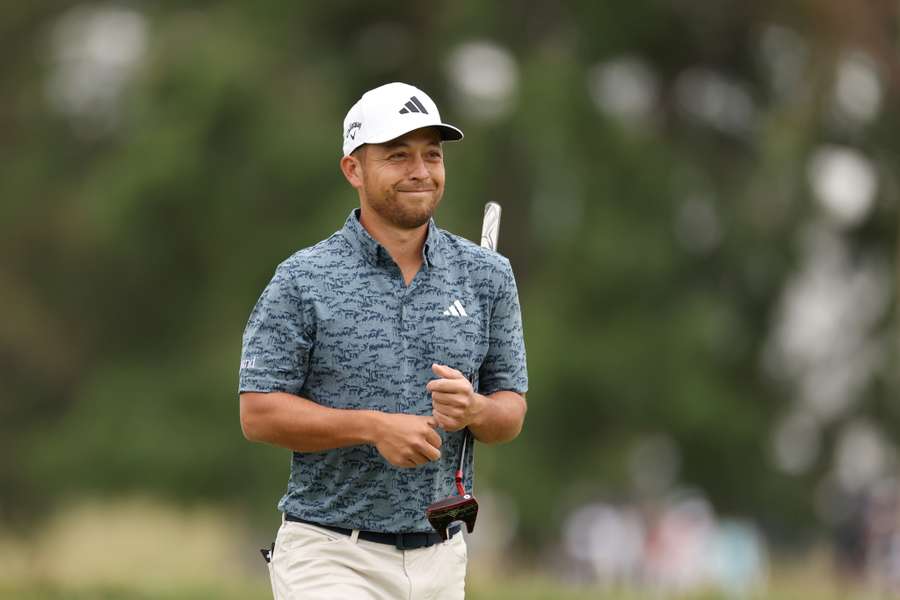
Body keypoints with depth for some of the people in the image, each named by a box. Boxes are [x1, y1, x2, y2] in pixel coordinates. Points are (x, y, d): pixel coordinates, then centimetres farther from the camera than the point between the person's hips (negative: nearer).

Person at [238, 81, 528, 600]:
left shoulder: (488, 275, 7)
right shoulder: (303, 280, -4)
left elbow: (512, 413, 10)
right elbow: (259, 414, -7)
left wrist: (473, 410, -14)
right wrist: (374, 426, -19)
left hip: (440, 558, 4)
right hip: (332, 557, -4)